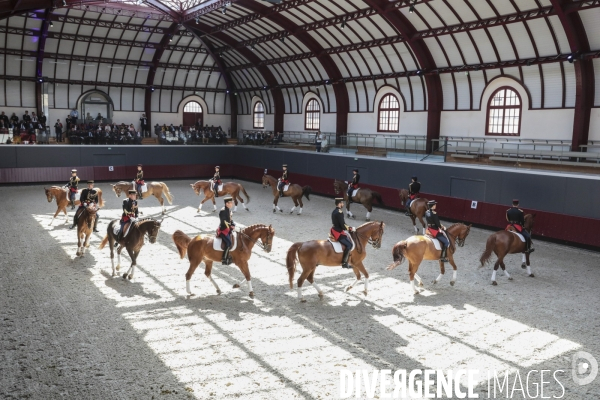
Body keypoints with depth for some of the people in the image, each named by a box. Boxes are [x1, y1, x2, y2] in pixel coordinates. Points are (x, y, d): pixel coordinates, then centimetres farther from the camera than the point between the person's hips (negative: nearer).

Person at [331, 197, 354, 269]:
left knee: (348, 242, 22)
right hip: (338, 233, -11)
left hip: (334, 230, 11)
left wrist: (348, 228, 11)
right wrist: (350, 229, -6)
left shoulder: (334, 211, 12)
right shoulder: (340, 212, -18)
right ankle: (344, 263, -17)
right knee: (349, 244, -14)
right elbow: (343, 226, -21)